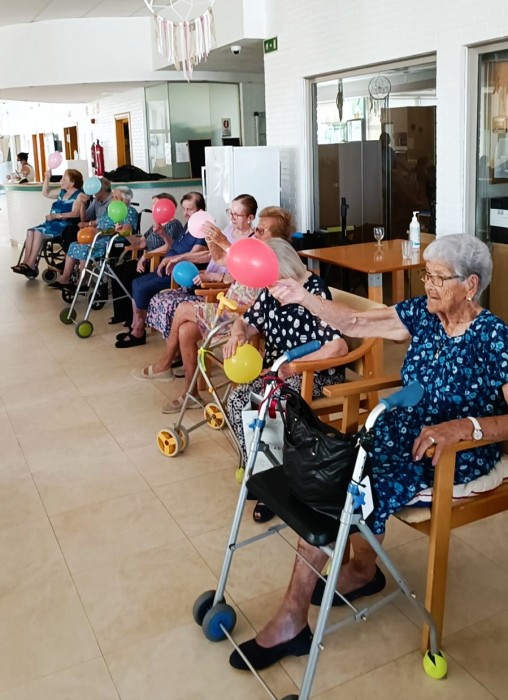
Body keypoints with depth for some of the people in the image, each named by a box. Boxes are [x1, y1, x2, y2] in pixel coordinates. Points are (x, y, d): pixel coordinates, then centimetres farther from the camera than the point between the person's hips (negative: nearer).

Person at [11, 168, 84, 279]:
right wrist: (47, 178, 22)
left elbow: (75, 214, -21)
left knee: (39, 233, -25)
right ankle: (25, 263, -20)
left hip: (65, 225, -9)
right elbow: (46, 193, 33)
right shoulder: (62, 192, 20)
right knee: (31, 232, -11)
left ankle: (30, 266, -21)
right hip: (53, 223, 9)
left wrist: (56, 216, -25)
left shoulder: (79, 195, -8)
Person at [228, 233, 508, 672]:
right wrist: (302, 298, -11)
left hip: (458, 452, -6)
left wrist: (464, 425, -35)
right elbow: (354, 323, 0)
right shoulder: (423, 313, 2)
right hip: (404, 431, 7)